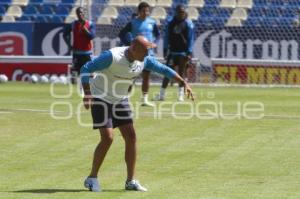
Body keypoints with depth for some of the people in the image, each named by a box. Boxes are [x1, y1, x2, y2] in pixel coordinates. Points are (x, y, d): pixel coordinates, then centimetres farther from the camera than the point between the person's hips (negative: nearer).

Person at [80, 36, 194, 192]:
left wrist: (184, 83, -7)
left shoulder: (144, 61, -9)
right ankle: (92, 178, -3)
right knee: (107, 138, -17)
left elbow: (164, 69, 3)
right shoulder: (112, 56, -28)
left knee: (131, 137, -1)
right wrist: (87, 94, -35)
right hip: (100, 98, -7)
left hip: (120, 100, 7)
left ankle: (131, 181, 7)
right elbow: (86, 69, -25)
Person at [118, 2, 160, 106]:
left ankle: (145, 99, 13)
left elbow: (157, 34, 19)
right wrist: (129, 43, -9)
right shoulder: (133, 22, -6)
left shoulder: (152, 22, 4)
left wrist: (154, 42, 3)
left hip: (148, 52, 3)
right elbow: (122, 34, -1)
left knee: (146, 76, 6)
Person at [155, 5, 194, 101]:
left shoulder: (188, 23, -2)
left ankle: (181, 95, 6)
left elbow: (191, 39, -4)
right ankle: (161, 94, 7)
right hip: (172, 52, 3)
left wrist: (189, 53, -10)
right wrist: (165, 50, 3)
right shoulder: (170, 23, 6)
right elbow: (166, 38, 10)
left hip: (183, 52, -3)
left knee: (181, 73, 0)